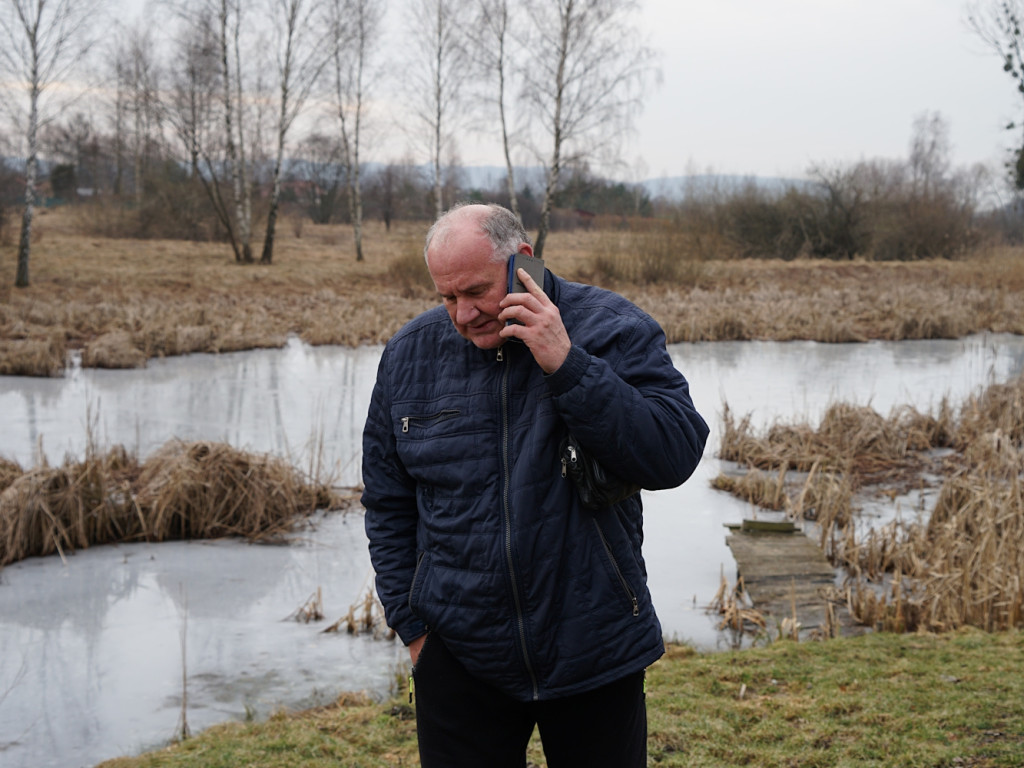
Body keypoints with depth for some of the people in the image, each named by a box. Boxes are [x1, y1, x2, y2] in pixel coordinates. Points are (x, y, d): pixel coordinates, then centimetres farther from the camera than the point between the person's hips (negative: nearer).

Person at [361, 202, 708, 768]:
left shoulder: (609, 329, -7)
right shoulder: (411, 354, 1)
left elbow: (676, 455, -19)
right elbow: (388, 504, 10)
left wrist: (567, 365, -25)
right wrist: (412, 624, 5)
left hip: (595, 654, -1)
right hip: (456, 656, 2)